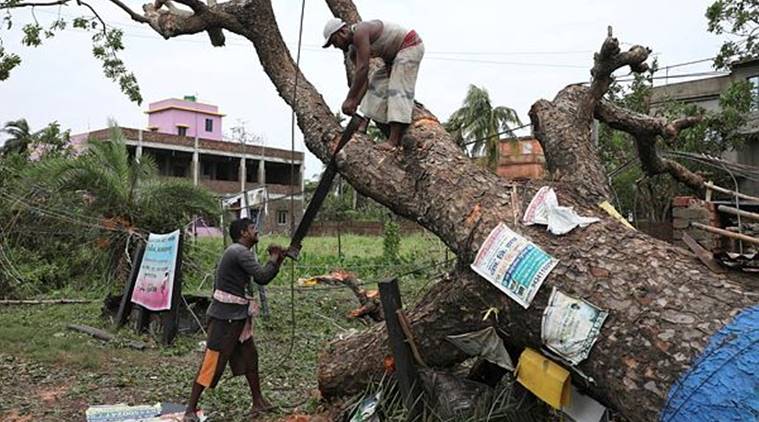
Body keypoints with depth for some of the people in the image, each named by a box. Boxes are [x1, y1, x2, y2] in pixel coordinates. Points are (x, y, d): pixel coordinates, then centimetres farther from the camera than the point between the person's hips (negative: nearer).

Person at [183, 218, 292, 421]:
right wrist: (274, 260, -5)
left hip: (239, 317, 10)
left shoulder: (242, 252, 14)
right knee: (212, 363, -3)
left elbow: (260, 277, 17)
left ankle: (258, 402, 23)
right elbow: (262, 277, -22)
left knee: (250, 358, 14)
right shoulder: (240, 252, -17)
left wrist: (277, 261, 7)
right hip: (224, 318, -10)